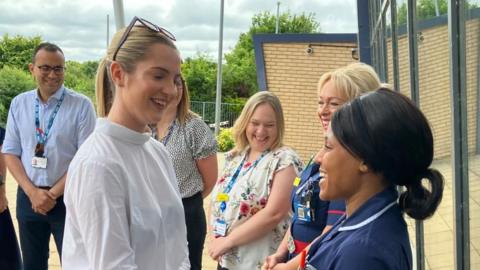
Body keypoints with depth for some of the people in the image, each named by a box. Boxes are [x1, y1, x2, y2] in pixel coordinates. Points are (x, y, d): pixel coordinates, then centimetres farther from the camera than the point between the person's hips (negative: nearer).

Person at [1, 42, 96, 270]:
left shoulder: (81, 105, -8)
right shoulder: (19, 104, 3)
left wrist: (53, 194, -10)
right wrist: (32, 192, -7)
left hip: (67, 197, -3)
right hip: (28, 196, 4)